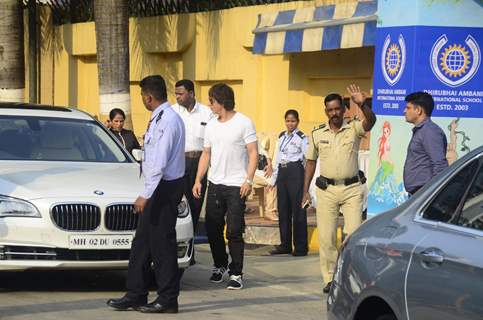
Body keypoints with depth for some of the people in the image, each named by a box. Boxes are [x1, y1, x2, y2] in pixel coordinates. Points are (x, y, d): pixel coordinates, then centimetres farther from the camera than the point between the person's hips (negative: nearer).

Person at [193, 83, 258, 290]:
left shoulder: (243, 123, -5)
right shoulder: (211, 126, 13)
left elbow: (253, 153, -7)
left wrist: (249, 180, -16)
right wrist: (198, 180, 9)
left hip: (236, 186, -6)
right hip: (215, 184, 6)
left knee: (234, 231, -6)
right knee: (212, 228, 8)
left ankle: (236, 273, 0)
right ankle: (220, 266, 25)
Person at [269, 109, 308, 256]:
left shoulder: (302, 138, -4)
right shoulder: (282, 137, 15)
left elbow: (308, 160, -7)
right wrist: (274, 179, 17)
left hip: (295, 173, -6)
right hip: (282, 173, 7)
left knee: (298, 210, -6)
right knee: (283, 209, 8)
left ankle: (301, 247, -1)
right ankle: (285, 245, 15)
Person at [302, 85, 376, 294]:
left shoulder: (354, 128, -1)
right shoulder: (317, 134, 7)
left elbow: (370, 121, -22)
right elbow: (311, 161, 13)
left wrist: (363, 104, -40)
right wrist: (305, 190, 11)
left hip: (352, 188, -2)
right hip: (326, 189, 2)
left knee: (354, 233, -8)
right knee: (326, 237, 1)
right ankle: (329, 278, 10)